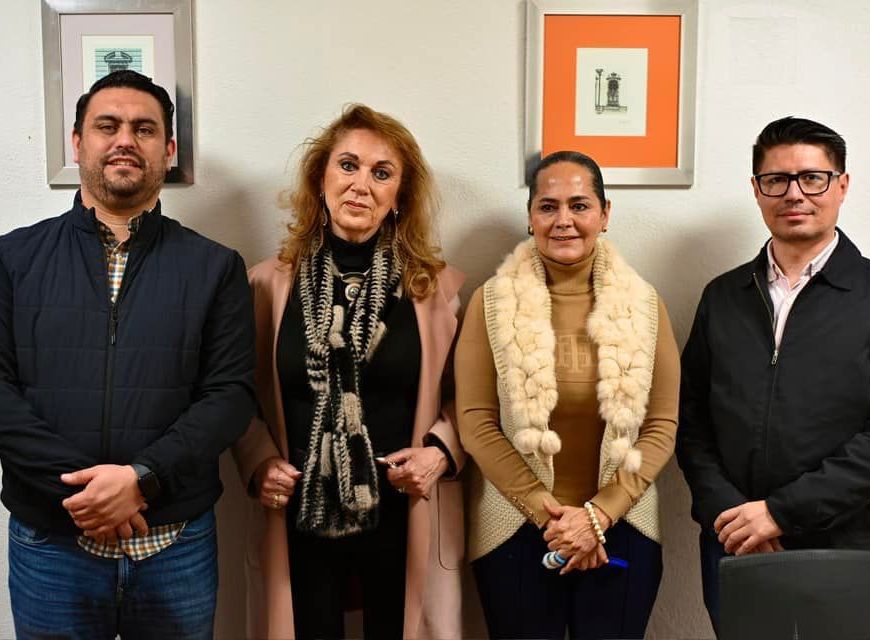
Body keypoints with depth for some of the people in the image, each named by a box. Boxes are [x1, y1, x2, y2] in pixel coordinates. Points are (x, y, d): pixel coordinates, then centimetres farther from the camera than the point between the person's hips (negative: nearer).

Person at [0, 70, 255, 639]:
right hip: (49, 545, 0)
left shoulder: (216, 268, 2)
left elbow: (231, 394, -5)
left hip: (178, 545, 0)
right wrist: (76, 484, -15)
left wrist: (141, 477, -17)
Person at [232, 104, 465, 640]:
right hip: (300, 519, 0)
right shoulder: (271, 283, 0)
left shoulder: (437, 285, 0)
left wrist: (440, 450, -11)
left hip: (405, 517, 0)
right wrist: (259, 462, -8)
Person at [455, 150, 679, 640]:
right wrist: (547, 513, -11)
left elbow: (662, 426, -1)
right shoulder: (493, 302, -3)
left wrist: (599, 513, -10)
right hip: (515, 533, -1)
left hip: (621, 532, 1)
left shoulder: (643, 305, 0)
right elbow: (476, 423, -6)